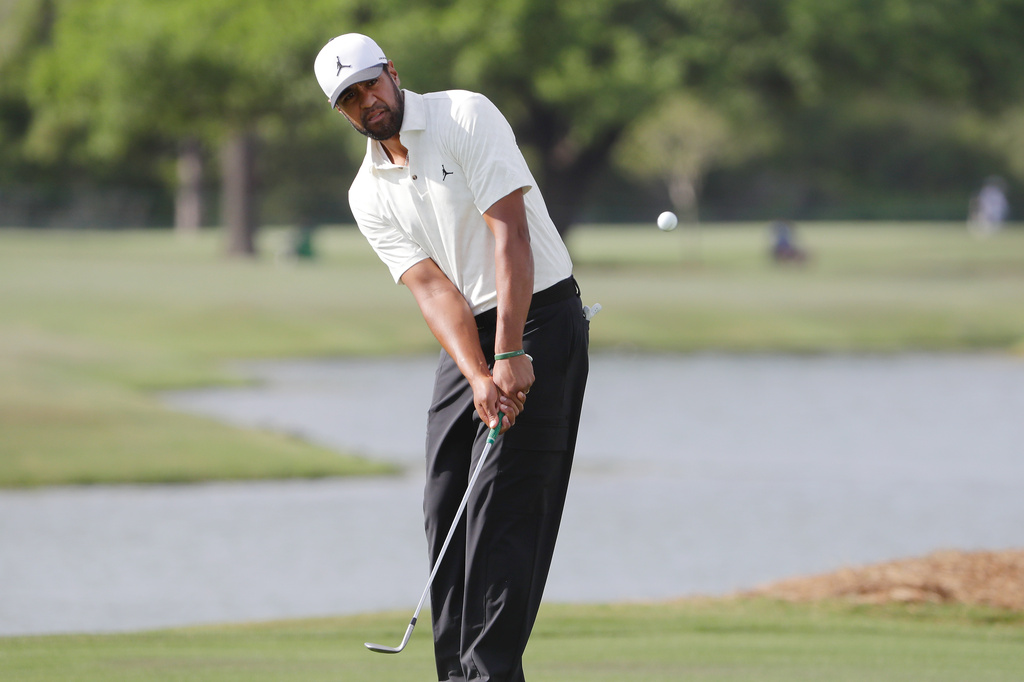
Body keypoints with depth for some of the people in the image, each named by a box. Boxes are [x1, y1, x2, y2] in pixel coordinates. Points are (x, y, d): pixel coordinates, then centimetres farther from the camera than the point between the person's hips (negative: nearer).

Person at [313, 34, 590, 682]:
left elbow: (509, 231, -18)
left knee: (503, 506, -12)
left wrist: (510, 356, -24)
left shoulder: (466, 115, -11)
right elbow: (432, 287, -5)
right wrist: (477, 376, -22)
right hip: (469, 338, 7)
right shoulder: (369, 195, 6)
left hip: (540, 319, -7)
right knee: (446, 506, 3)